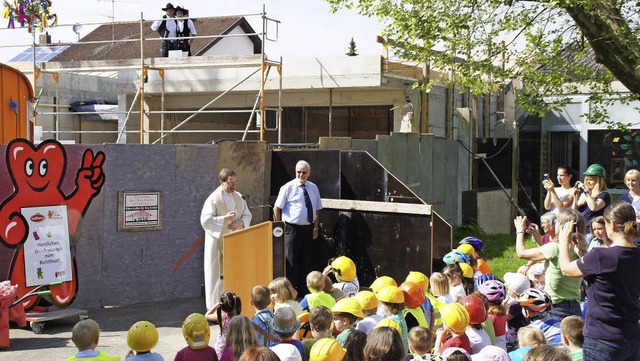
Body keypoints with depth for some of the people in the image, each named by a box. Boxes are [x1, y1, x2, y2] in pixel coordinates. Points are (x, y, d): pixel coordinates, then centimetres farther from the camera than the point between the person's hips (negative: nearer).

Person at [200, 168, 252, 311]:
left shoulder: (239, 197, 11)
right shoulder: (213, 199, -8)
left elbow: (247, 215, 15)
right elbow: (205, 220, -14)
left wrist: (241, 222, -7)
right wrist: (225, 218, -22)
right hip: (218, 241, -6)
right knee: (219, 273, -4)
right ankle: (216, 306, 3)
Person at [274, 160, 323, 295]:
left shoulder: (313, 188, 9)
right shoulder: (288, 187, -4)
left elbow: (317, 210, 15)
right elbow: (277, 208, -3)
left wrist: (315, 228, 8)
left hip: (308, 229, 5)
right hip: (292, 229, -5)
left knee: (306, 261, 11)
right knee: (291, 262, -5)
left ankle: (303, 291, 22)